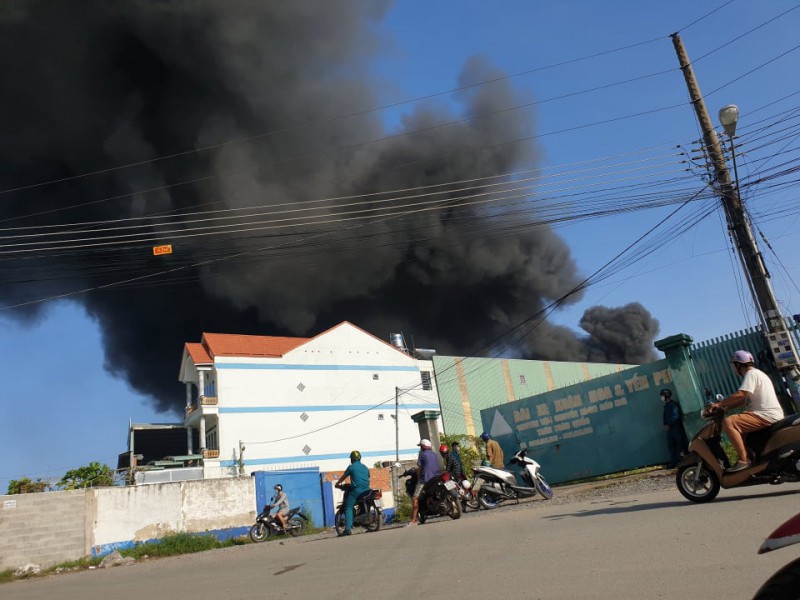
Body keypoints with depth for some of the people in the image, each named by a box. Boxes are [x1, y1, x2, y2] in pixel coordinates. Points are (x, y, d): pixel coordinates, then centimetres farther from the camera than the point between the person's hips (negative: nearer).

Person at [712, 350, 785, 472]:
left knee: (728, 422, -23)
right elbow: (744, 399, 22)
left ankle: (743, 460, -24)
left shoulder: (751, 373, -10)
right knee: (739, 426, 28)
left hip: (766, 416, -11)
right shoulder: (758, 373, 24)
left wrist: (719, 404, -16)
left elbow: (740, 395, -23)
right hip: (771, 416, 11)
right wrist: (727, 407, 10)